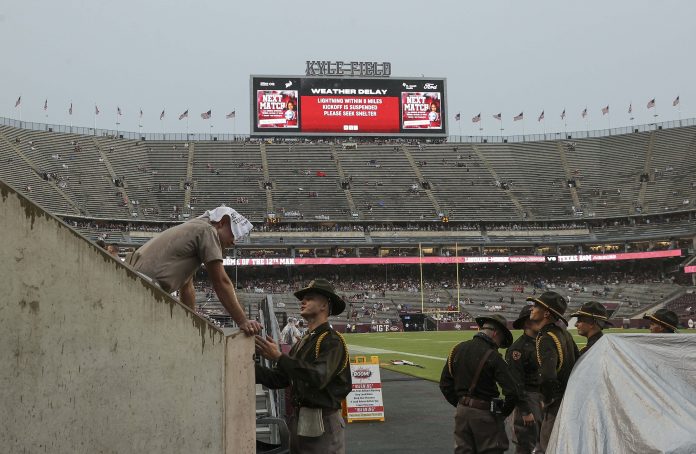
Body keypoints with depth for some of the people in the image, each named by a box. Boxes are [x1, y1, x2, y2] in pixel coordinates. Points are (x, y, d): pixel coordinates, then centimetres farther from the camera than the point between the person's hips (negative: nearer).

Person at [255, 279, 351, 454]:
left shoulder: (332, 340, -12)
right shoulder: (302, 342, 14)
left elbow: (318, 377, -26)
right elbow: (278, 378, 12)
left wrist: (279, 357, -25)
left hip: (322, 426, -8)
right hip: (298, 421, 8)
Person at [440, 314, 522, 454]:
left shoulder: (457, 349, 2)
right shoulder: (492, 356, -17)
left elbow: (445, 384, 8)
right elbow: (513, 390, -20)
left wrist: (460, 404, 14)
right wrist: (504, 411, -3)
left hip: (462, 411, 6)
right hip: (485, 414, -6)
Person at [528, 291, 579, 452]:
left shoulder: (546, 339, -24)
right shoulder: (563, 331, 4)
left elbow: (547, 377, -36)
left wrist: (548, 398, -18)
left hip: (557, 404, -9)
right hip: (571, 396, 9)